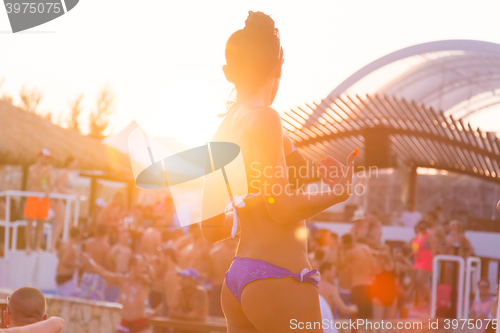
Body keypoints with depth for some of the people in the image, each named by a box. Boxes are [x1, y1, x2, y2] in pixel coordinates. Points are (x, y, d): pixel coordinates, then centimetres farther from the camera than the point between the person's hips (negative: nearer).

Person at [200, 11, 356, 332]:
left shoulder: (222, 130, 15)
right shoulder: (263, 118, -9)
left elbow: (211, 228, 18)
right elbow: (283, 208, -14)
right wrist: (338, 193, -1)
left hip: (236, 281, 9)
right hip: (278, 279, -9)